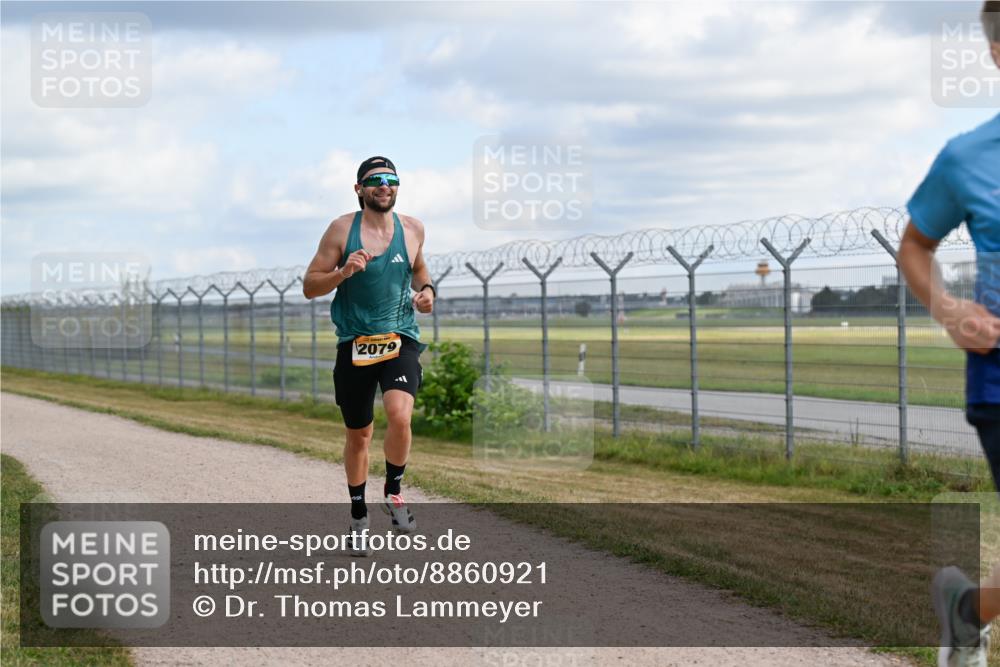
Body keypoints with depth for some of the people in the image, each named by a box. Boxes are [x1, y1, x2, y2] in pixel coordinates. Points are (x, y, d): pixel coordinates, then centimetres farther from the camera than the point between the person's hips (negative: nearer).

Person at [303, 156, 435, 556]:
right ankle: (358, 517, 28)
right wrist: (343, 272, -20)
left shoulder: (412, 229, 5)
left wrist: (426, 291, 6)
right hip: (354, 344, -1)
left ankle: (393, 492, 0)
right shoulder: (342, 230, -3)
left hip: (400, 342, 1)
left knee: (399, 414, -25)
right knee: (358, 435, 9)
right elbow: (309, 286, -2)